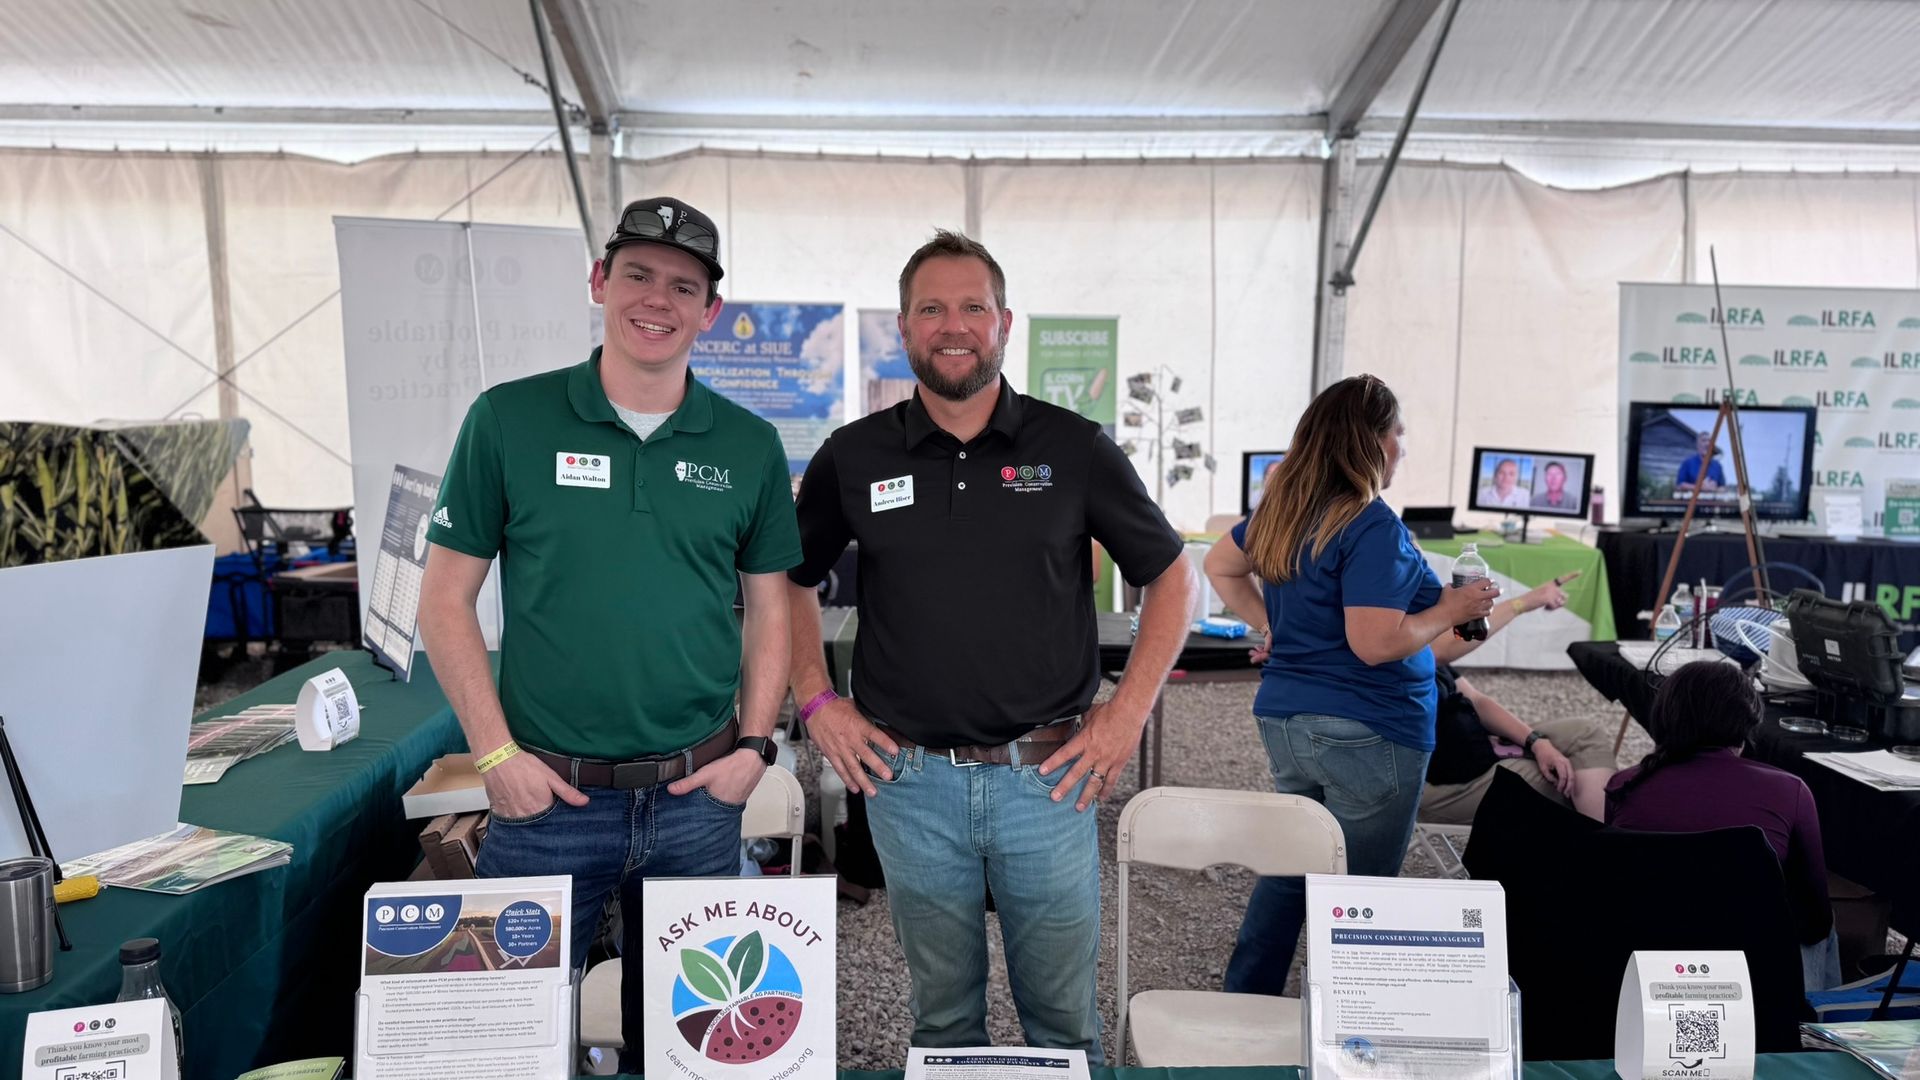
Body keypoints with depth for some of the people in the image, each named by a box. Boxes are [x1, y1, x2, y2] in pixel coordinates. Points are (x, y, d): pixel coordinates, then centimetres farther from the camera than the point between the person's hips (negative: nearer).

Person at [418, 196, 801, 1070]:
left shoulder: (749, 447, 1)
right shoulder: (509, 420, -4)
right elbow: (446, 599, -1)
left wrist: (754, 747, -1)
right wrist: (495, 753, -7)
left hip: (698, 797, 2)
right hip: (546, 796, -1)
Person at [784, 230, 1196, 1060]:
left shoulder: (1074, 448, -2)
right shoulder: (854, 458, 1)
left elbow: (1170, 574, 5)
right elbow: (789, 580, 14)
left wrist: (1129, 712, -2)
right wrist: (816, 702, 3)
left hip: (1046, 774, 0)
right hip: (907, 777, 1)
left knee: (1063, 1014, 14)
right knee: (942, 1016, 17)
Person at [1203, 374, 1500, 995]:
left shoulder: (1281, 511, 7)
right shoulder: (1372, 527, -19)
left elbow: (1220, 566, 21)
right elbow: (1375, 644, -24)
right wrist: (1451, 610, -11)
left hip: (1284, 720, 8)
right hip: (1366, 734, -8)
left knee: (1285, 875, 20)